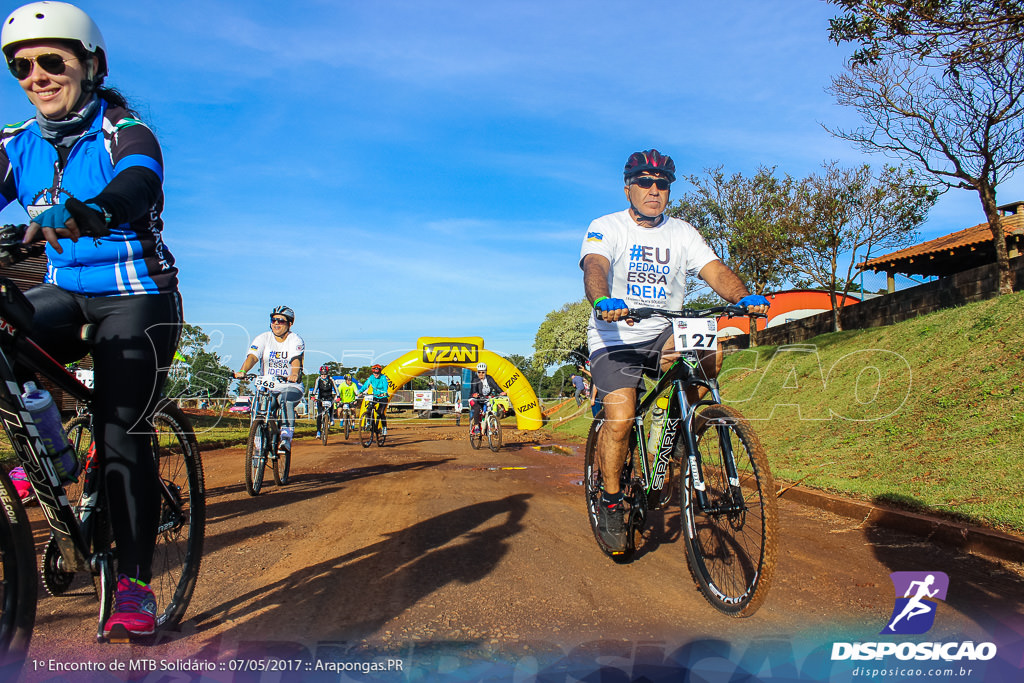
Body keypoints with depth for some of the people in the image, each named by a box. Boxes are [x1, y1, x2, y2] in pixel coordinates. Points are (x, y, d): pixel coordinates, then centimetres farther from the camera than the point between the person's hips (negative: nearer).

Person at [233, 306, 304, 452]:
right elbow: (252, 356, -12)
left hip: (290, 386, -3)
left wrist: (294, 375, -42)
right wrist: (242, 371, -33)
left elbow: (296, 360, -20)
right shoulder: (262, 338, 3)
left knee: (286, 399, -33)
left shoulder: (295, 340, -2)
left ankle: (286, 438, -30)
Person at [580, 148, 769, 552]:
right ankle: (610, 501, 6)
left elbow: (714, 269, -7)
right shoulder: (607, 227, -5)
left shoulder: (682, 233, 7)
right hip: (615, 338, -3)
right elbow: (595, 267, -25)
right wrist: (603, 301, -48)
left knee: (710, 351, -28)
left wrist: (744, 297, -29)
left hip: (665, 335, 3)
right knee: (620, 419, -19)